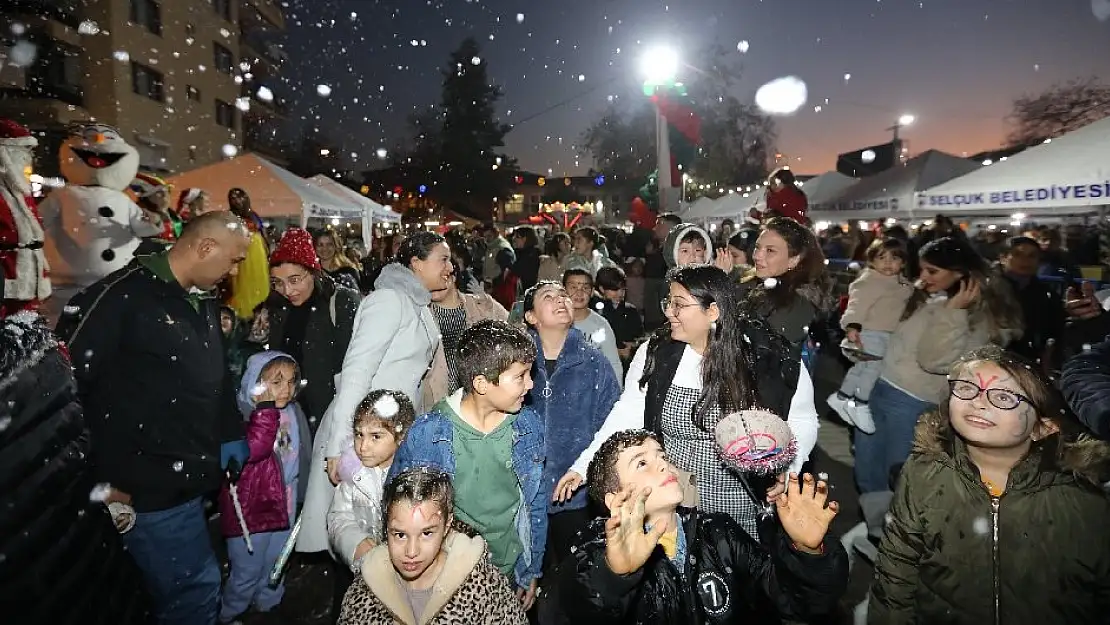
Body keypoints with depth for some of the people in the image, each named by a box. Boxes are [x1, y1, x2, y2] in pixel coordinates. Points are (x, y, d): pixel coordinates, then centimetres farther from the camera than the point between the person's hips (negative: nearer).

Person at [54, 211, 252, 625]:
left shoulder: (204, 302, 9)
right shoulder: (123, 295, -17)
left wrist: (232, 437, 13)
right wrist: (96, 478, -11)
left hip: (190, 479, 8)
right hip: (150, 488, -8)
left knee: (189, 587, 21)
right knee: (196, 589, 3)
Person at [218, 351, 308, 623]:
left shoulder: (292, 412, 0)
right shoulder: (245, 414, -21)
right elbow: (254, 449, -39)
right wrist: (267, 408, -38)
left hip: (283, 502, 6)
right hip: (251, 506, -6)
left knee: (275, 564, 24)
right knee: (247, 571, 10)